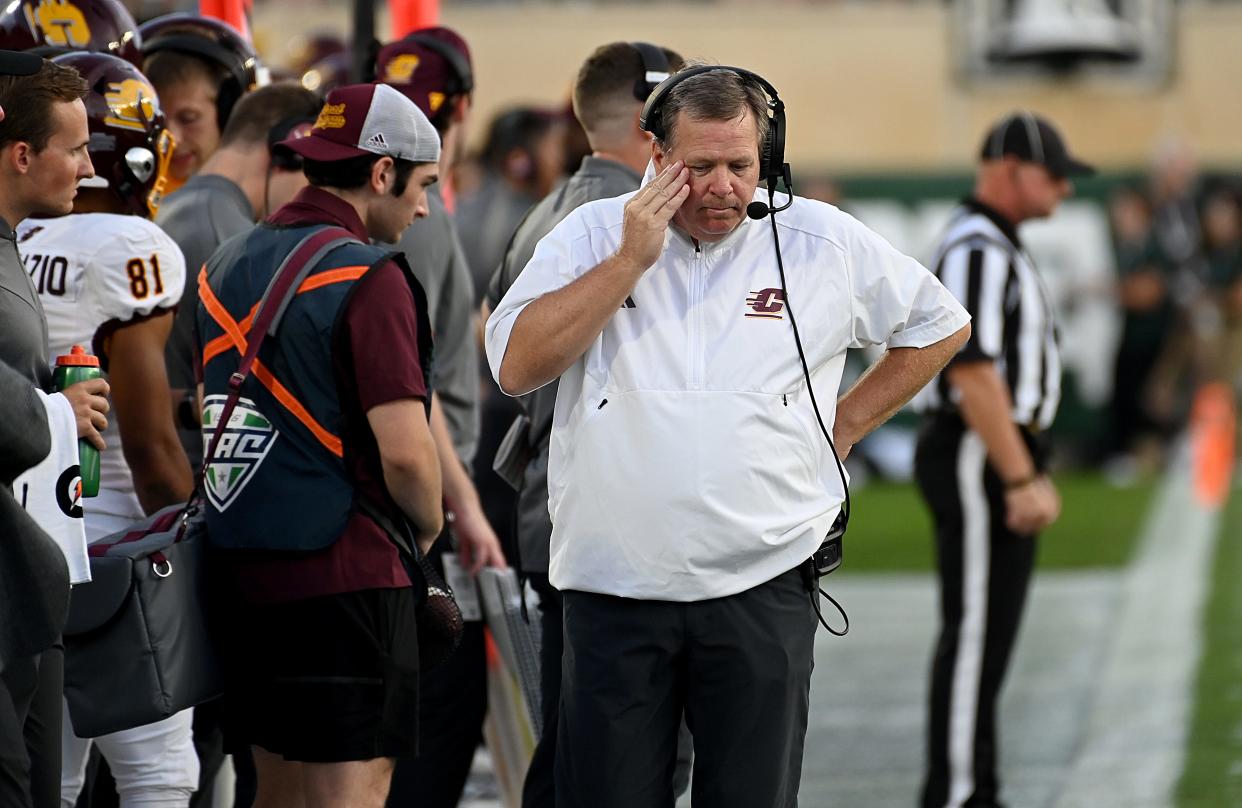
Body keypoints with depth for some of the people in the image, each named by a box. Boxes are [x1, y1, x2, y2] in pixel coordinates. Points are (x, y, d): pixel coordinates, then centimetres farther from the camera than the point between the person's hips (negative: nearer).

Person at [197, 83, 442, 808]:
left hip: (242, 570, 8)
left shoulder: (224, 266, 12)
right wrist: (428, 525, 1)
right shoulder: (368, 278, -13)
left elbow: (199, 418, 19)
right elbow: (405, 452, -18)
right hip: (345, 570, -8)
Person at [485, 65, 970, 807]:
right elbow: (516, 367, -7)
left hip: (760, 595, 0)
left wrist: (844, 425, 11)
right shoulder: (592, 237, 5)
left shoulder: (822, 241, 5)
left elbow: (941, 326, 18)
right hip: (615, 590, 0)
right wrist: (631, 260, -10)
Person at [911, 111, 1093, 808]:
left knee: (991, 629, 12)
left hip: (1002, 461, 11)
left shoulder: (999, 248, 19)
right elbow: (973, 373, -22)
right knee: (974, 629, -9)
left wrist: (1031, 473, 22)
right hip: (975, 460, -11)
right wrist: (1022, 480, -24)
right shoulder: (977, 250, -15)